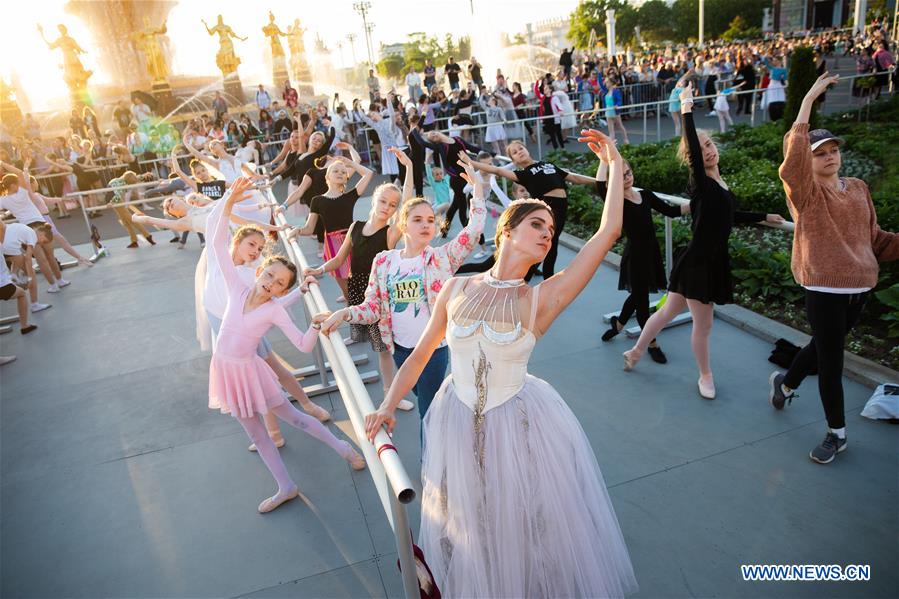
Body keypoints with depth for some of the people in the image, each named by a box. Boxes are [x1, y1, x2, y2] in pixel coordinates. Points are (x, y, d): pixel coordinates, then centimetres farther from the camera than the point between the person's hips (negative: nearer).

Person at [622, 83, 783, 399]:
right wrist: (686, 110, -34)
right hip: (698, 262, -8)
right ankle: (705, 376, 27)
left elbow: (729, 216, 25)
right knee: (703, 323, 7)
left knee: (668, 311, 18)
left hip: (714, 260, 8)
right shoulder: (701, 182, -15)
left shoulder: (719, 183, 9)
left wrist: (764, 217, 33)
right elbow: (692, 149, -32)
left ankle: (636, 351, 34)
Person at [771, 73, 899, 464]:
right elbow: (794, 153, -26)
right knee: (831, 359, 3)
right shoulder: (805, 190, -7)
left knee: (826, 346, 22)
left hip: (860, 286, 6)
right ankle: (837, 433, 19)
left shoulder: (858, 189, 9)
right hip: (824, 288, -6)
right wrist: (809, 100, -24)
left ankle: (785, 382, 49)